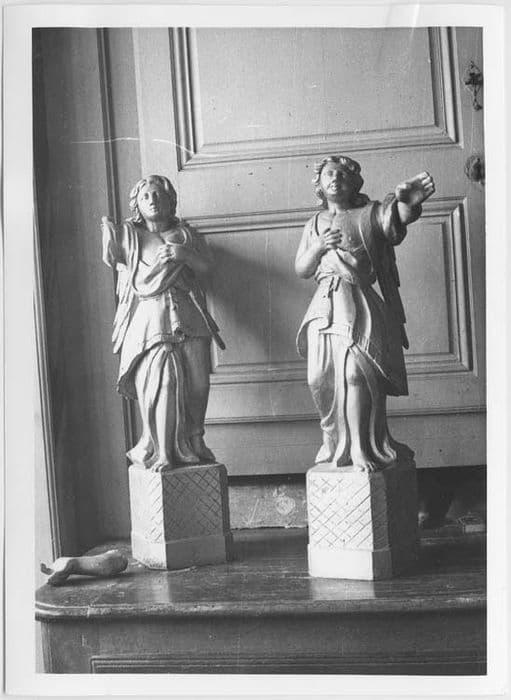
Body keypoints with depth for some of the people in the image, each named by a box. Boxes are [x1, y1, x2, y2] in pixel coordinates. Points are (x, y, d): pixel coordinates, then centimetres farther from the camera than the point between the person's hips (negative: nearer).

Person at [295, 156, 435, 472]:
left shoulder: (370, 213, 4)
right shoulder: (315, 224, 18)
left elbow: (399, 216, -19)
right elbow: (301, 270, 14)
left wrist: (408, 203, -44)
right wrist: (318, 247, -7)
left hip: (359, 306, -4)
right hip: (324, 305, 4)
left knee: (355, 372, -16)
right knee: (322, 378, 0)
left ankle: (361, 449, -10)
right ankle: (335, 445, 16)